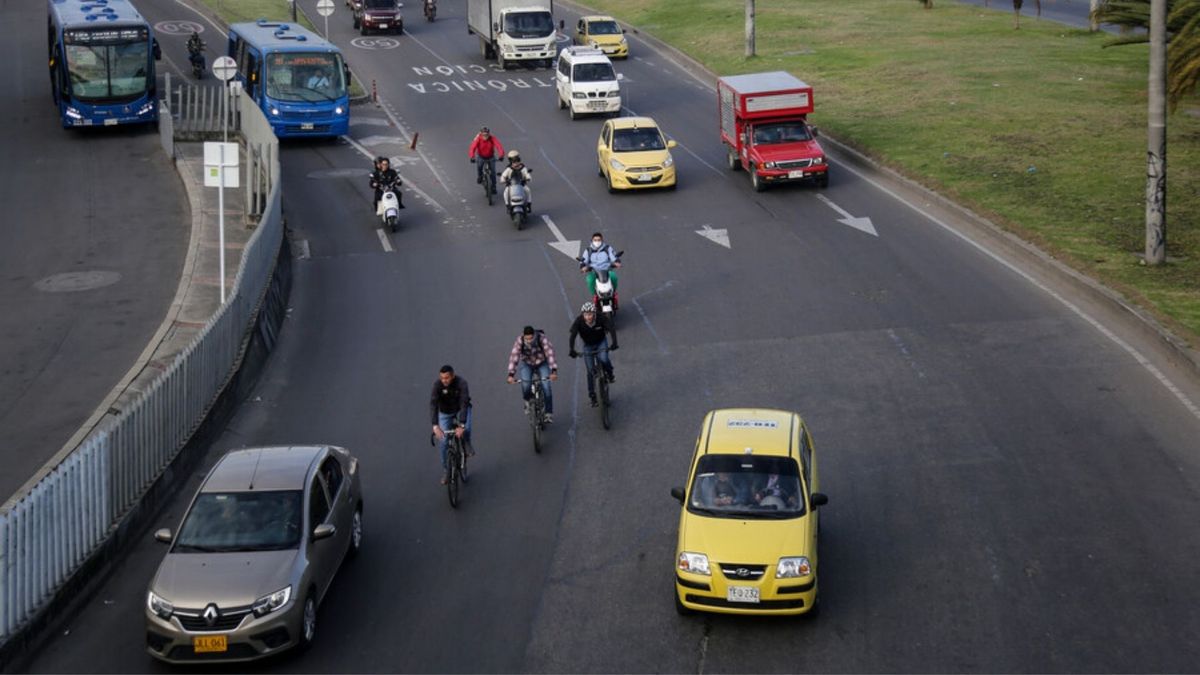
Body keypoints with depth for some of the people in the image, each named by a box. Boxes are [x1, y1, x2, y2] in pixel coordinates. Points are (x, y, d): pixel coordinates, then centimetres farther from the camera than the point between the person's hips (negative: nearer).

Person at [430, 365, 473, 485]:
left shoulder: (461, 383, -32)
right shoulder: (437, 384, -29)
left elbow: (464, 404, -39)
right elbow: (433, 404, -35)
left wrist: (461, 425, -50)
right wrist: (435, 425, -47)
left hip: (461, 409, -1)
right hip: (445, 412, 1)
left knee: (466, 429, -29)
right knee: (444, 442, -4)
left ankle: (467, 444, 6)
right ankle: (445, 470, 12)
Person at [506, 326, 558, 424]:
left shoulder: (542, 338, -30)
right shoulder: (520, 340, -26)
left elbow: (550, 353, -37)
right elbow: (514, 356, -31)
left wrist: (554, 371, -49)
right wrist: (511, 375, -39)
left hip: (542, 364, -1)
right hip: (527, 364, 1)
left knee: (546, 387, -15)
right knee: (526, 386, -21)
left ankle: (549, 413, -1)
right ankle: (527, 401, 13)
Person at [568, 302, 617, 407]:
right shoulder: (579, 321, -27)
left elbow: (612, 329, -35)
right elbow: (572, 335, -35)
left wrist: (614, 343, -50)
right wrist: (572, 350, -49)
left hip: (601, 342, 0)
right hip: (588, 345, 0)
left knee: (604, 359, -28)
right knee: (590, 371, -2)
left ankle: (609, 373, 6)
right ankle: (592, 395, 13)